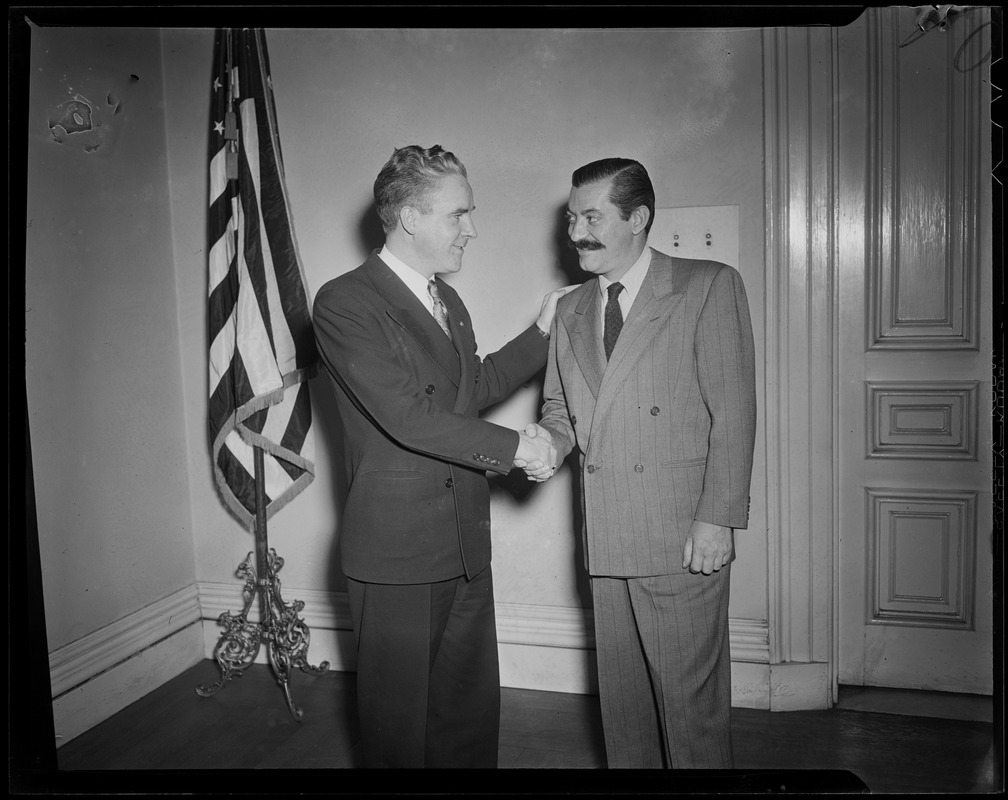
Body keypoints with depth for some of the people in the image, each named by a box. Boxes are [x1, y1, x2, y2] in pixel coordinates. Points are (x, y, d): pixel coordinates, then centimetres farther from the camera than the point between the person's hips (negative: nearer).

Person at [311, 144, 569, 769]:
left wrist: (543, 332, 12)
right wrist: (512, 448, -14)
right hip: (396, 553, -7)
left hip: (467, 545, 8)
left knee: (472, 705, 17)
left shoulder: (449, 301, 14)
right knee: (398, 715, 10)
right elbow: (407, 418, -22)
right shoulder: (344, 303, -14)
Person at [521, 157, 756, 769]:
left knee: (691, 694, 5)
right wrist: (551, 443, -1)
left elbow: (734, 411, -9)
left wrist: (718, 518, -13)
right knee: (621, 692, 16)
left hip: (684, 536, -5)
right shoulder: (571, 310, 14)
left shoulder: (710, 287, -4)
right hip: (607, 536, 6)